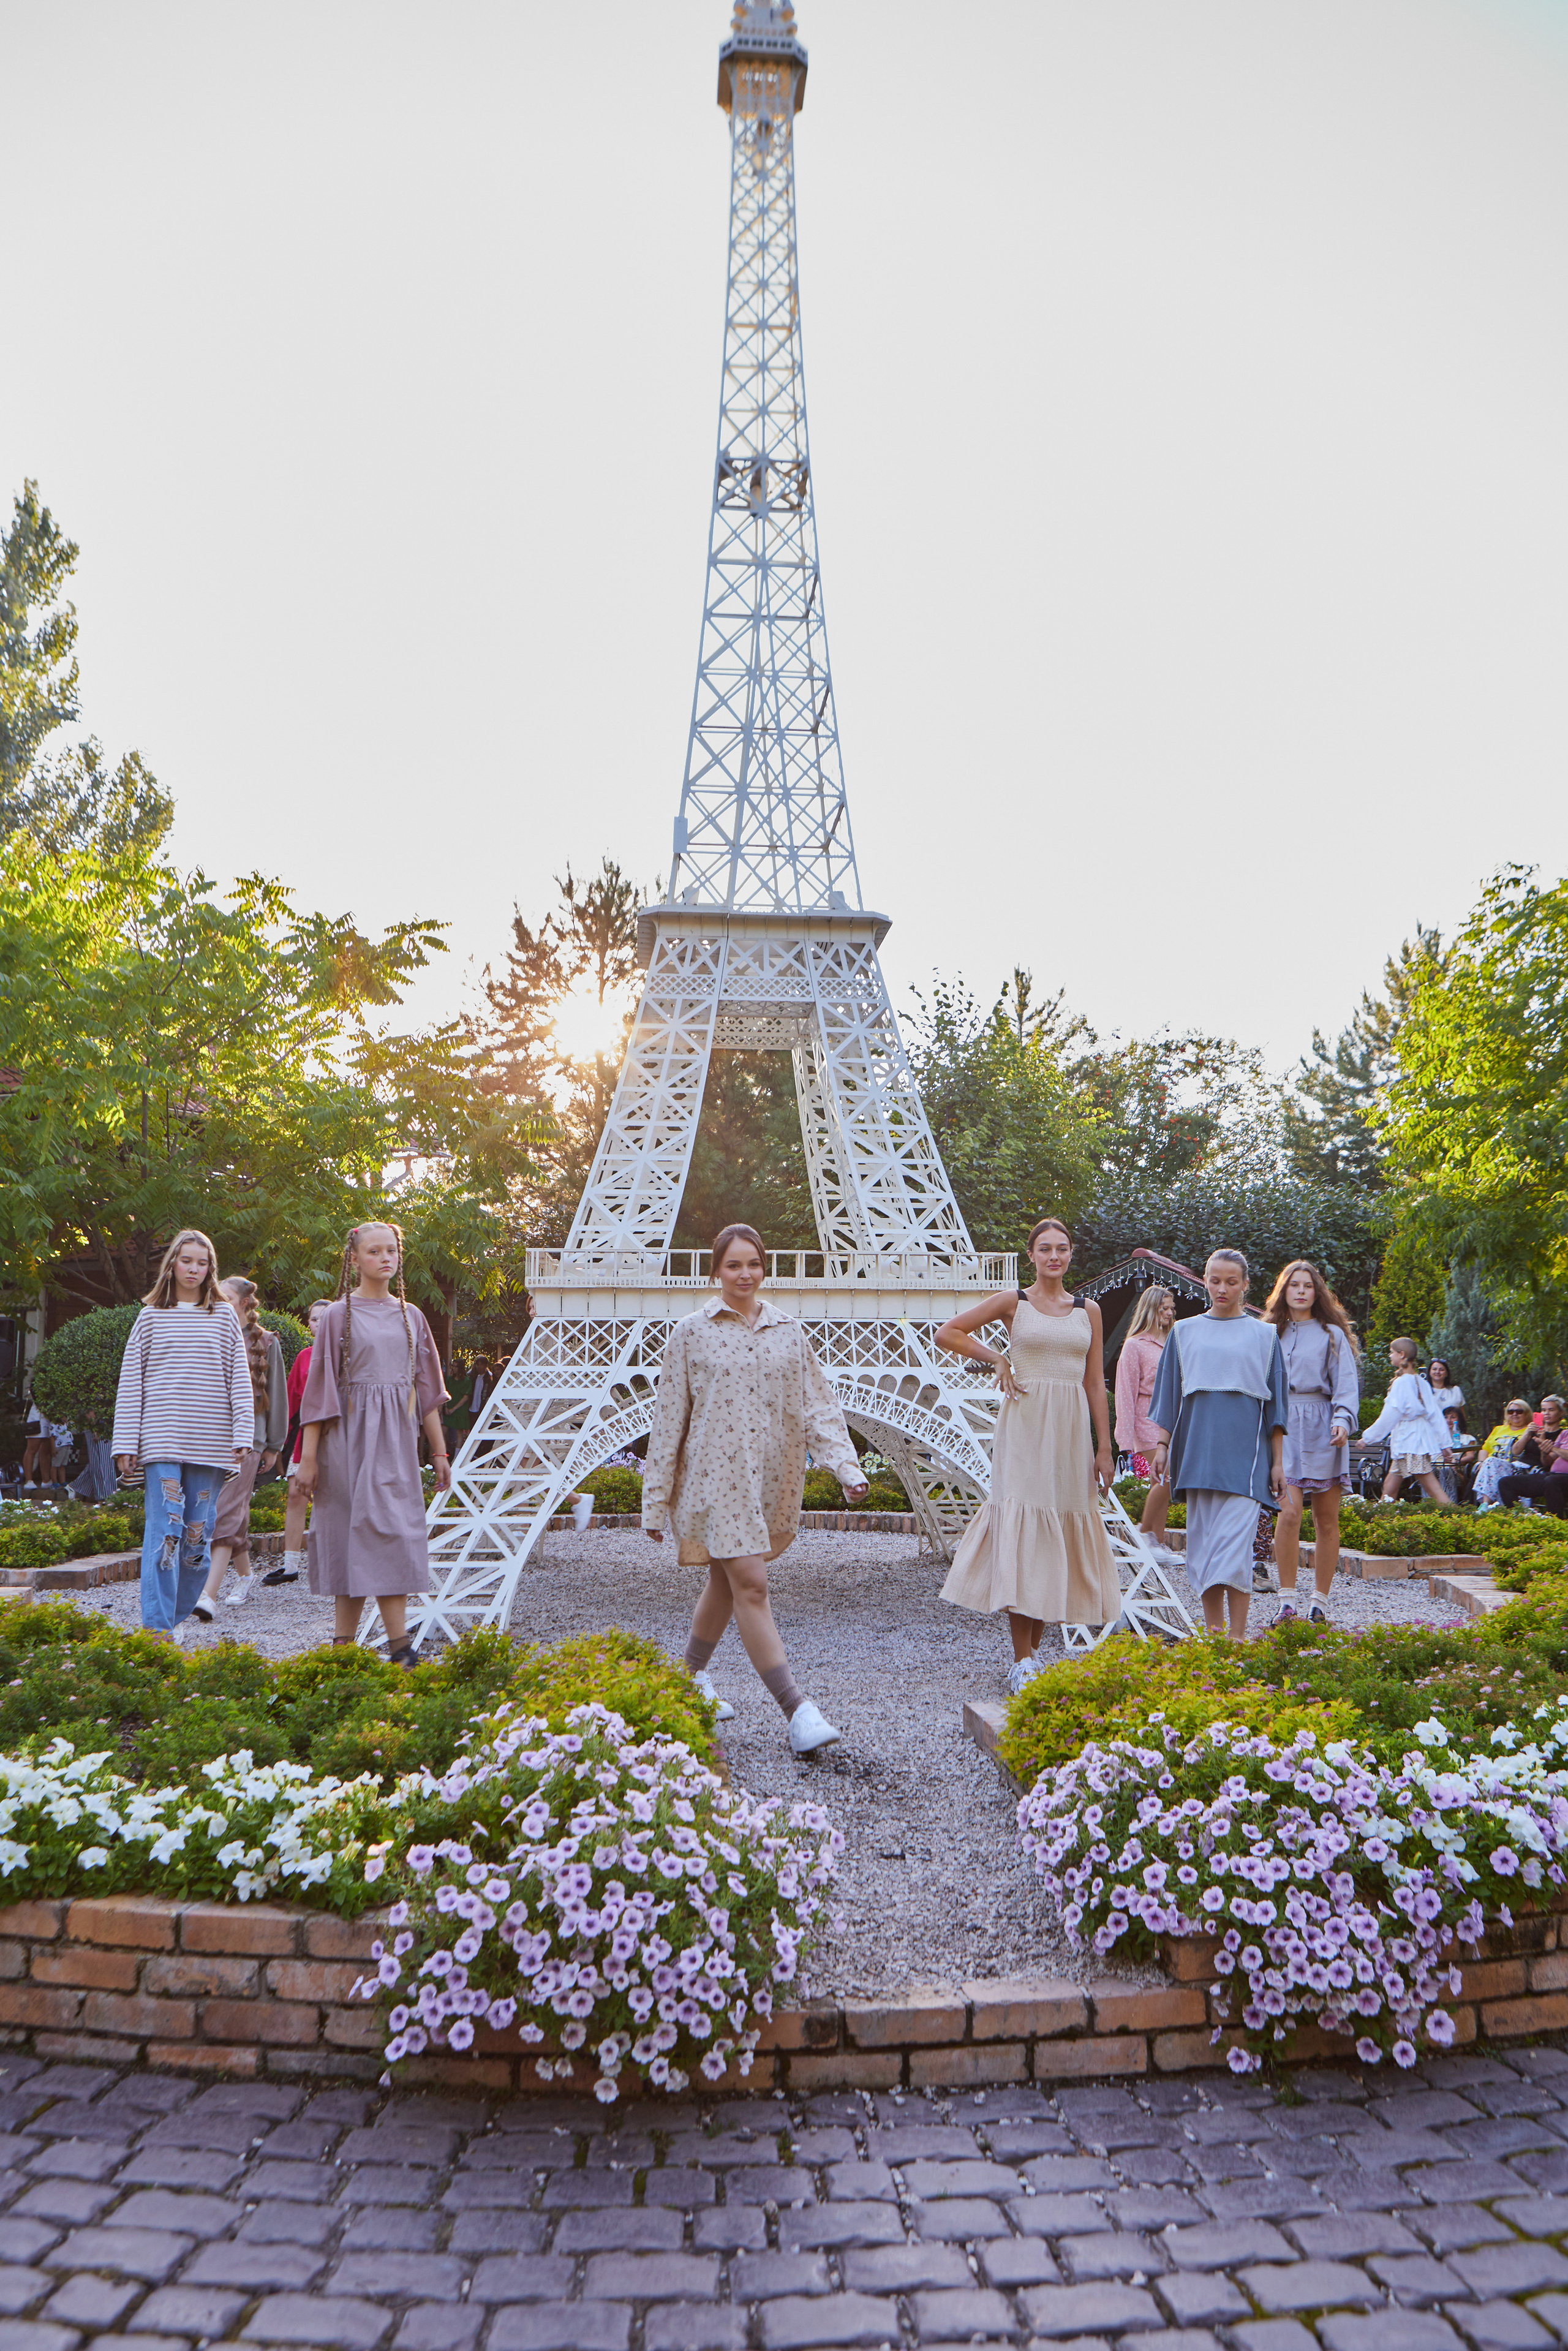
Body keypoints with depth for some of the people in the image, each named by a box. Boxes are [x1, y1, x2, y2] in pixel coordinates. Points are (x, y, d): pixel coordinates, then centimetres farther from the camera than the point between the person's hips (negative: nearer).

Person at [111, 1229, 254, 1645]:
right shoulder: (151, 1317, 8)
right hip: (162, 1440, -1)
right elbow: (130, 1382, 8)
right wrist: (125, 1444, 2)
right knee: (164, 1529, -9)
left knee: (198, 1533, 3)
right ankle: (158, 1629, -9)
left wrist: (242, 1437, -1)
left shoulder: (224, 1316, 10)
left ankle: (176, 1617, 20)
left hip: (210, 1444, 1)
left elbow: (240, 1380, 7)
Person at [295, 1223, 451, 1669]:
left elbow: (426, 1388, 14)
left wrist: (439, 1452, 12)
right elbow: (320, 1387, -3)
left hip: (397, 1438, 4)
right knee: (382, 1533, -9)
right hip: (352, 1435, -4)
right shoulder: (339, 1315, 0)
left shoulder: (410, 1316, 12)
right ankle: (400, 1647, -8)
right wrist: (308, 1456, -7)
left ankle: (342, 1647, 9)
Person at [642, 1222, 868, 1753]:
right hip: (716, 1474, -4)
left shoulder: (788, 1332, 9)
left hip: (773, 1477, 4)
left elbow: (818, 1405, 7)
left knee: (726, 1581, 15)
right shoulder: (691, 1333, 0)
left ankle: (693, 1676, 37)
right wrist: (656, 1500, 1)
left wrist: (847, 1466, -7)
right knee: (750, 1585, -12)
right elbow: (669, 1419, 1)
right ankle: (795, 1710, -13)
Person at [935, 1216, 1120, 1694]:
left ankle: (1034, 1650, 16)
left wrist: (1104, 1447, 8)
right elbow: (947, 1333, 4)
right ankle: (1022, 1660, -4)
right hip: (1026, 1422, -3)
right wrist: (995, 1359, -1)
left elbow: (1095, 1383, 11)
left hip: (1072, 1426, 4)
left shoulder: (1088, 1311, 11)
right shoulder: (1013, 1302, 3)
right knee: (1022, 1527, -8)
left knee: (1060, 1531, 4)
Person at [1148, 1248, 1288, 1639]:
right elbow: (1169, 1394, 13)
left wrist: (1278, 1461, 5)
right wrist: (1161, 1444, 5)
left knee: (1235, 1542, -11)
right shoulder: (1185, 1332, 12)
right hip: (1197, 1450, 2)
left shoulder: (1263, 1335, 9)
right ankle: (1212, 1636, 10)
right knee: (1203, 1543, 3)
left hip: (1244, 1452, -2)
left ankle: (1237, 1639, -11)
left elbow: (1275, 1402, 8)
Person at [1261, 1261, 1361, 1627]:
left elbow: (1346, 1384, 0)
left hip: (1322, 1431, -1)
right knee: (1289, 1513, -14)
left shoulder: (1331, 1335, 8)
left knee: (1326, 1520, 1)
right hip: (1283, 1429, 1)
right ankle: (1287, 1602, -11)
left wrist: (1342, 1421, -17)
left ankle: (1320, 1603, 11)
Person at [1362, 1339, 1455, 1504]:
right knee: (1389, 1487, 11)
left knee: (1433, 1488, -10)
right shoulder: (1420, 1382, 12)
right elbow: (1435, 1414, 12)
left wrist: (1368, 1436, -3)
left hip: (1410, 1444, -9)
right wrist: (1445, 1444, 15)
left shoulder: (1401, 1382, -12)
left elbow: (1389, 1417, -12)